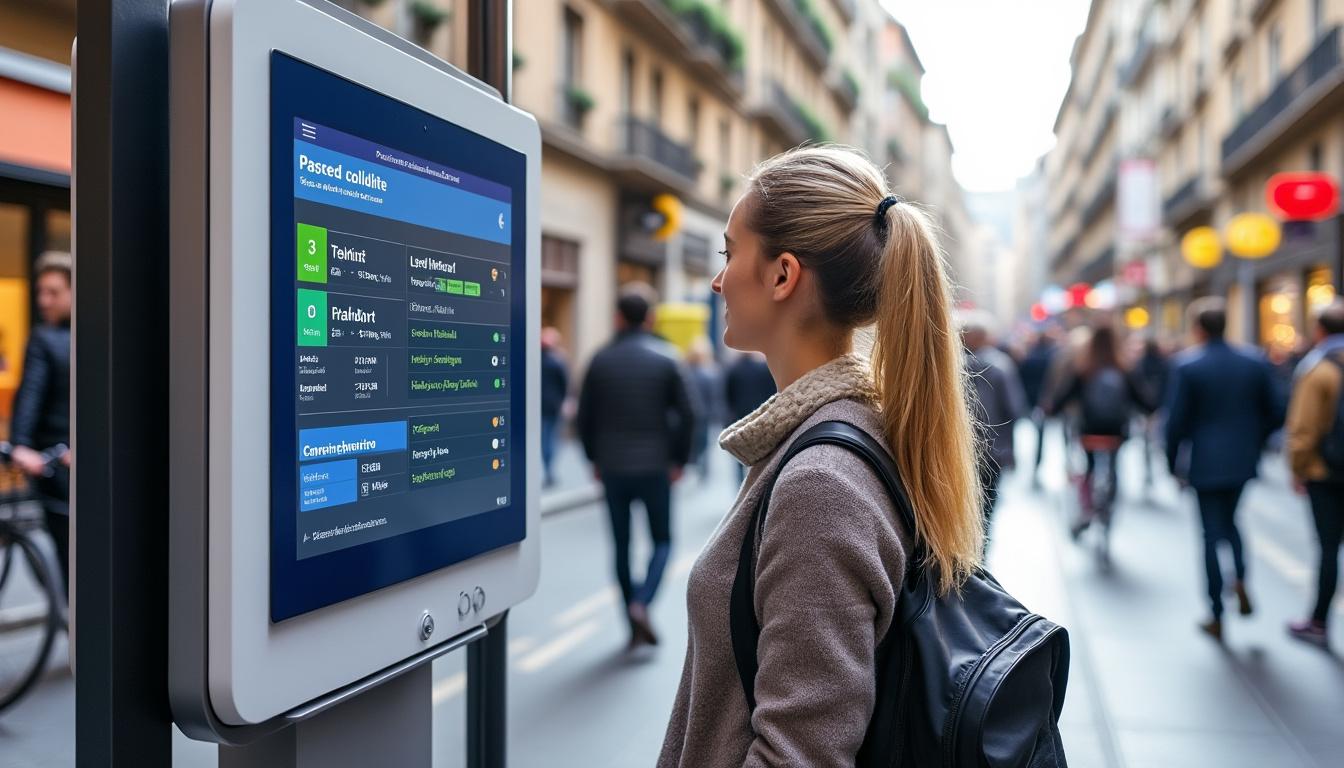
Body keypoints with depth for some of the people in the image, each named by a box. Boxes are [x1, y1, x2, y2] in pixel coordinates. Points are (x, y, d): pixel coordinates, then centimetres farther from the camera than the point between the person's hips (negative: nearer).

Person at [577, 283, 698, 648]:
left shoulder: (601, 359, 1)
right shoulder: (667, 357, -5)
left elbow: (585, 416, 3)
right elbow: (687, 413, -8)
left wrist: (594, 458, 13)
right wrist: (679, 459, 1)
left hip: (612, 468, 2)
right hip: (655, 466, -2)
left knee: (621, 546, 11)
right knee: (662, 540, 12)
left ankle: (635, 626, 15)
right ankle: (641, 604, -9)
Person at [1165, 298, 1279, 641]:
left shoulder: (1185, 365, -11)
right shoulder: (1255, 362, 1)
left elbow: (1176, 420, -11)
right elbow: (1271, 415, 5)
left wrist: (1173, 464, 0)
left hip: (1205, 464, -4)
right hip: (1243, 461, 4)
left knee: (1212, 534, 3)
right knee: (1229, 521, 24)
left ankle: (1216, 617, 8)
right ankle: (1240, 579, 1)